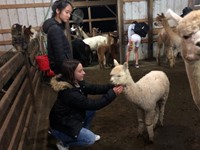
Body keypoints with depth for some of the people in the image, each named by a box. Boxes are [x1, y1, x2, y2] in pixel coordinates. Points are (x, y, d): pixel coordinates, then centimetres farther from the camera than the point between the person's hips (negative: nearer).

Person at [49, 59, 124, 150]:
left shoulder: (76, 82, -8)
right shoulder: (70, 93, -35)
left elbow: (93, 88, -10)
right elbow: (94, 104, -29)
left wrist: (112, 87, -22)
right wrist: (112, 93, -28)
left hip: (70, 119, 9)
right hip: (61, 127, -9)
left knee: (91, 110, 3)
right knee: (90, 139, -14)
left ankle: (83, 133, 20)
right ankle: (63, 143, 7)